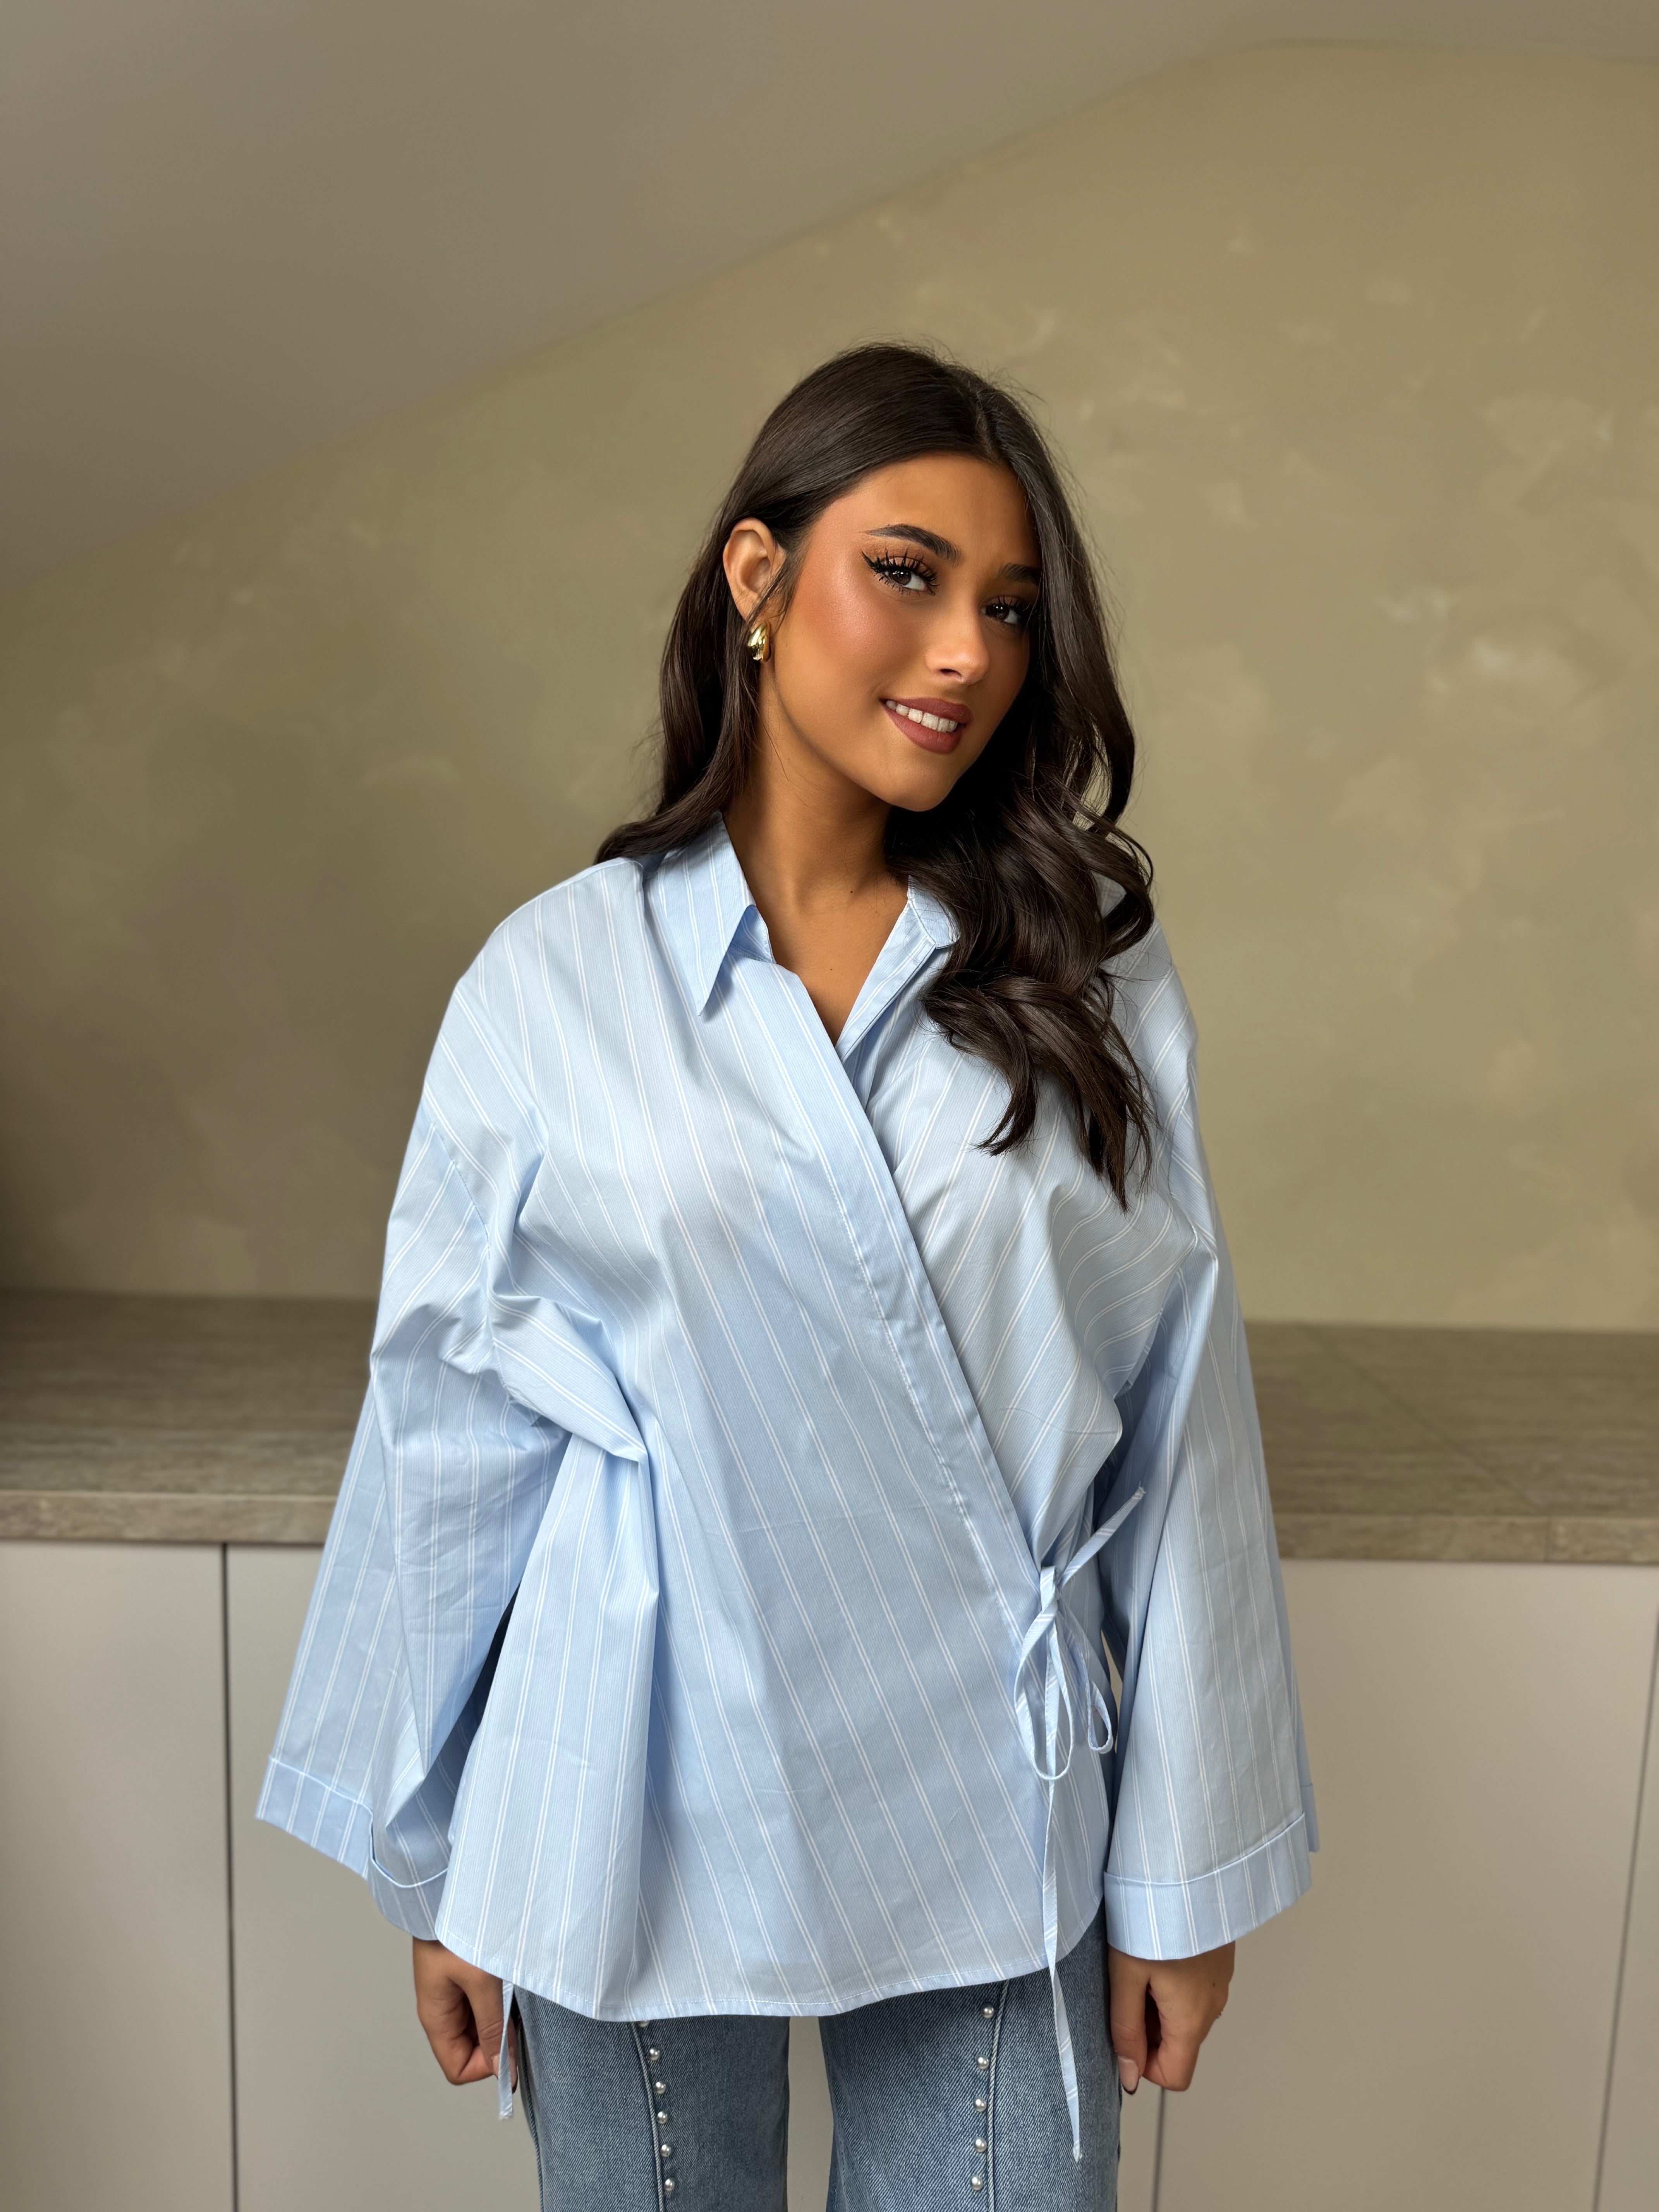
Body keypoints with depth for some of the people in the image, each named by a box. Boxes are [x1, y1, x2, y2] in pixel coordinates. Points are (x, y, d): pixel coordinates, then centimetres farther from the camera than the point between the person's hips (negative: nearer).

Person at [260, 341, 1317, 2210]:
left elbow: (1179, 1425, -2)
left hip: (995, 1825, 1)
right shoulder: (553, 980, -7)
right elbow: (451, 1439, -1)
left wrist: (1184, 1872, 2)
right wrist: (438, 1875, 6)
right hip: (647, 1813, 0)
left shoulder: (1088, 976, -4)